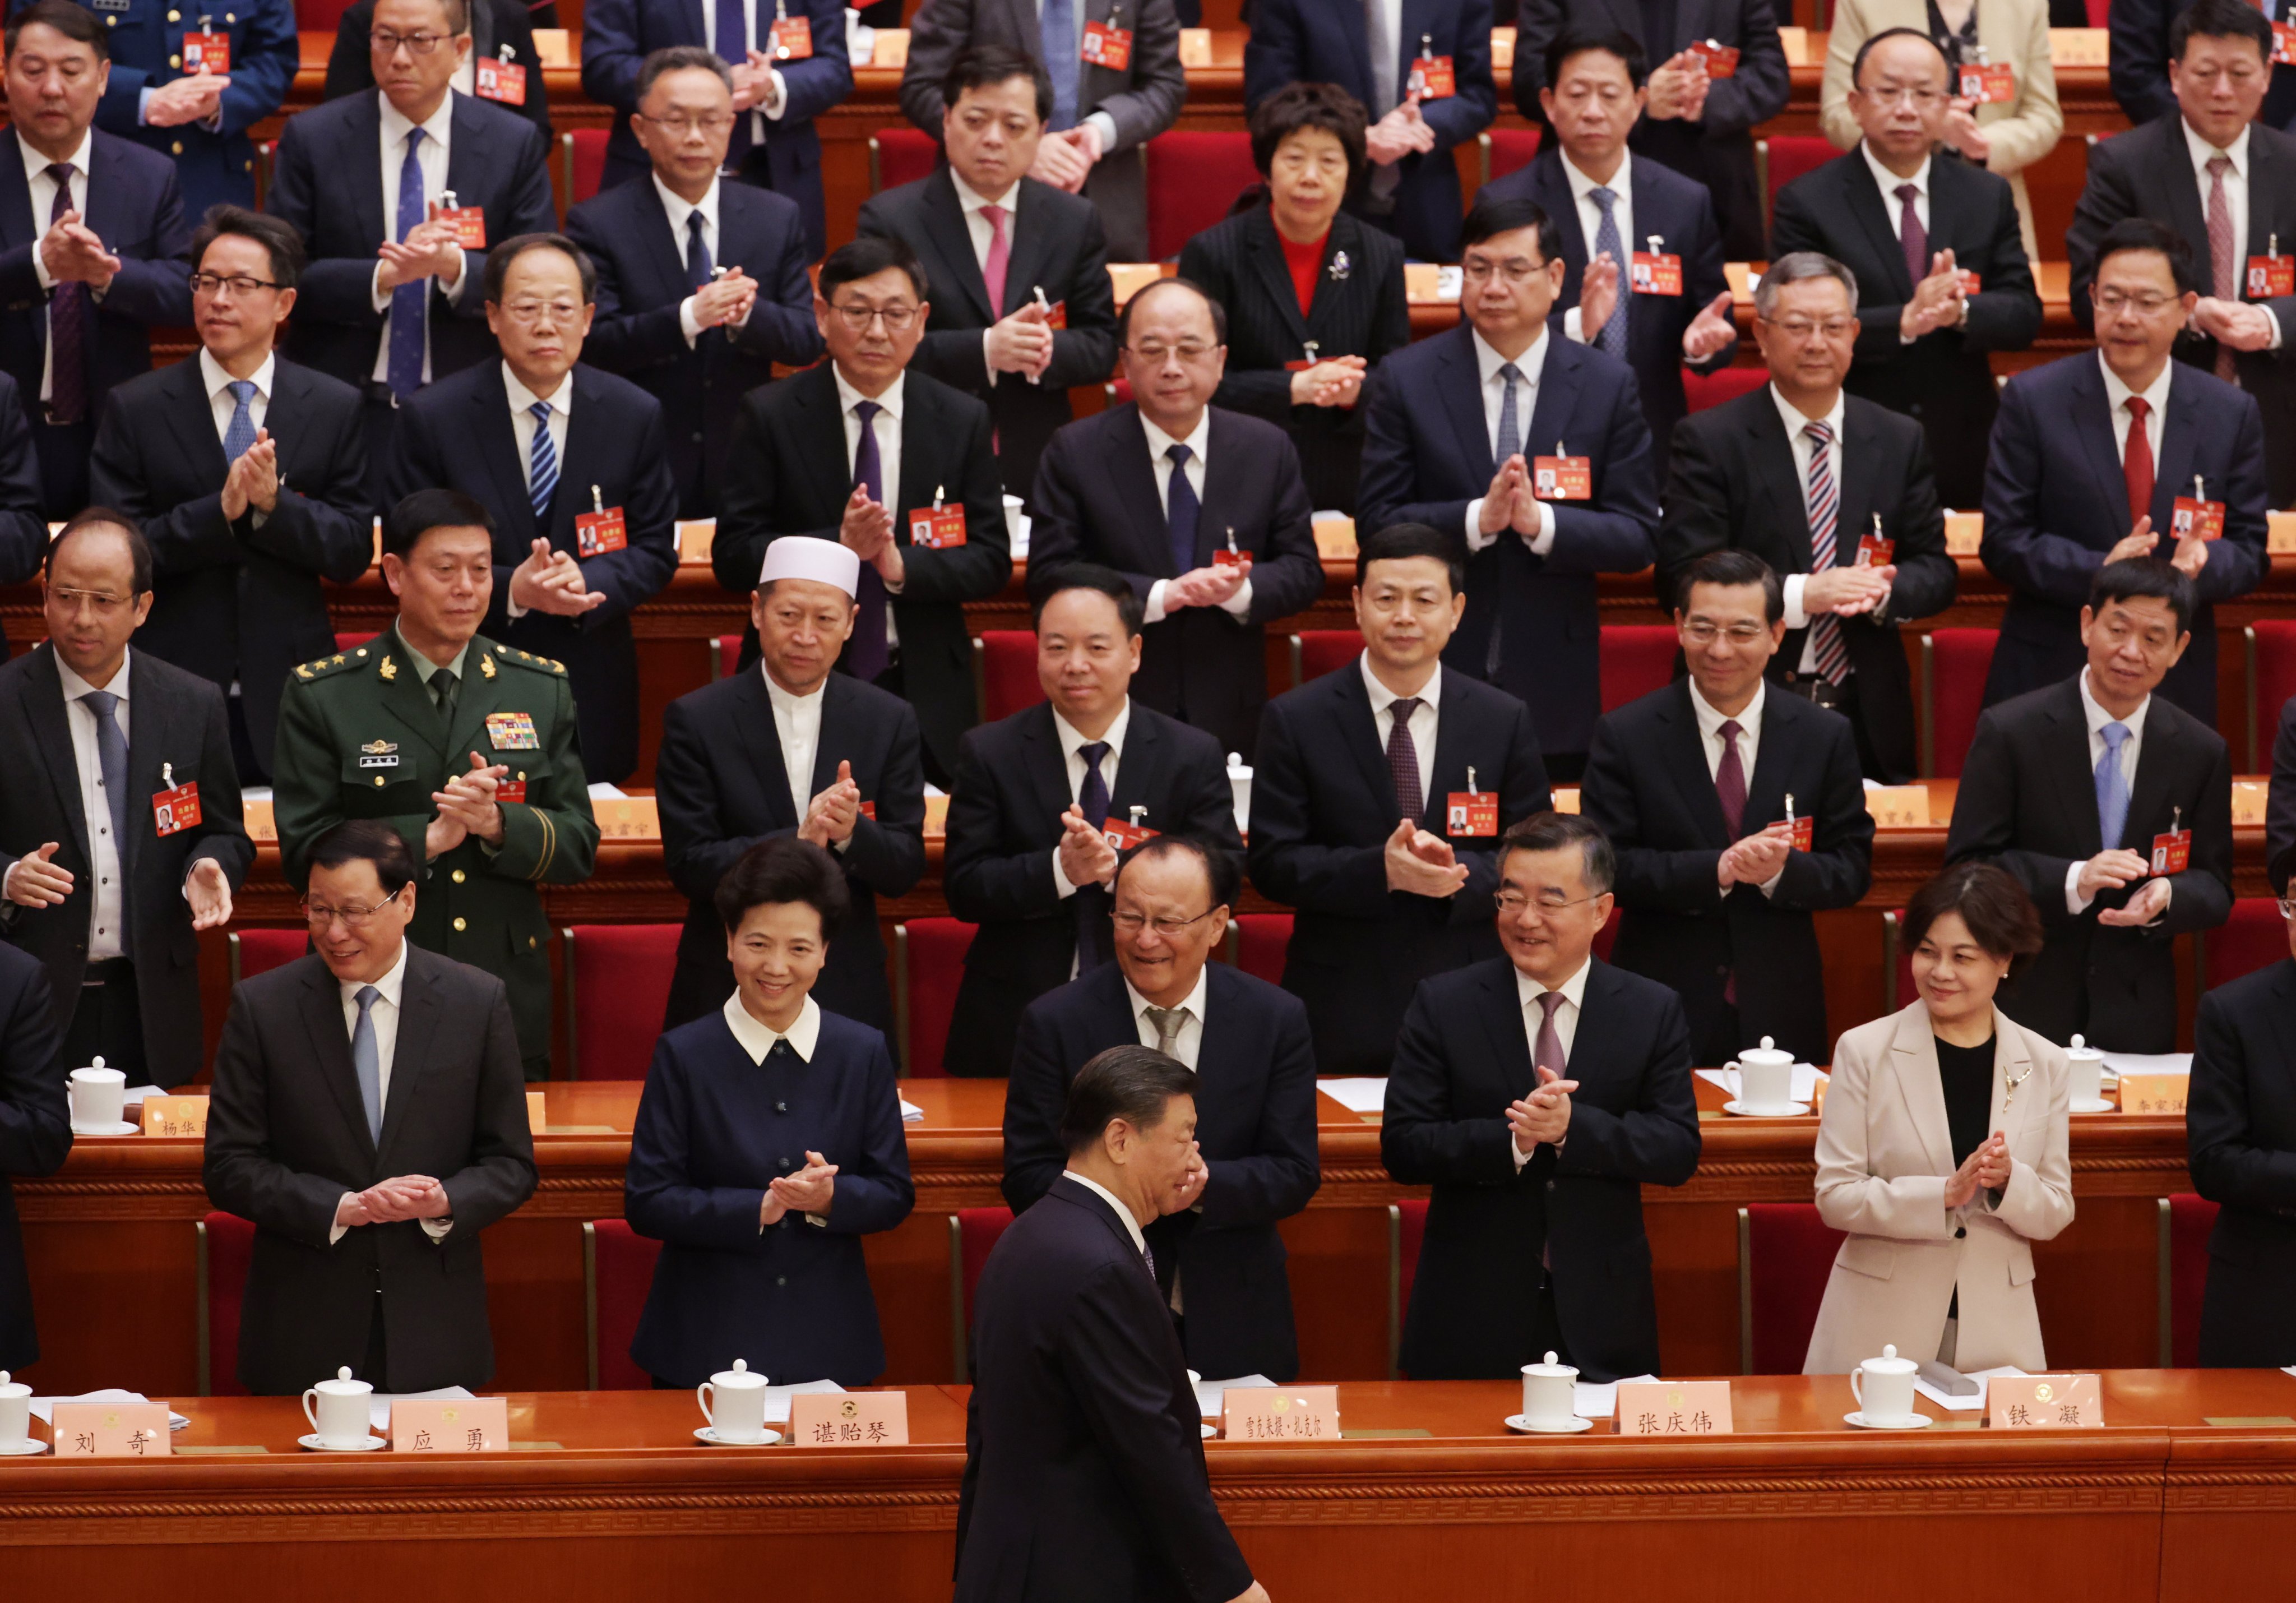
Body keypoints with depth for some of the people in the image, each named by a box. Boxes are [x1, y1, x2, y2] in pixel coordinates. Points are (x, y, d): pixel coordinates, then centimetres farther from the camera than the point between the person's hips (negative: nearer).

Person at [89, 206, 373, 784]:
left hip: (289, 693, 1)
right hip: (170, 690, -1)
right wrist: (219, 511, -19)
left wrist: (275, 503, -16)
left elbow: (353, 552, 2)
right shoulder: (135, 410, 1)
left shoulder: (336, 409, 5)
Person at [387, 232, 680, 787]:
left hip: (593, 696, 2)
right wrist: (511, 591, -21)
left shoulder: (636, 417, 2)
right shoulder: (432, 418, -4)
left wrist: (588, 582, -18)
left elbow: (656, 551, 4)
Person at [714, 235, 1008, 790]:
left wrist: (903, 566, -17)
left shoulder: (962, 421, 5)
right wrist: (838, 544, -22)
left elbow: (992, 561, 2)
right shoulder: (770, 416, -1)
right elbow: (732, 556, -6)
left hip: (925, 696, 2)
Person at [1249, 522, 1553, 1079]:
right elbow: (1273, 864, -4)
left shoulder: (1505, 721, 6)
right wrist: (1380, 870, -20)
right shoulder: (1295, 720, 1)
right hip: (1341, 1011, -1)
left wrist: (1461, 874, -17)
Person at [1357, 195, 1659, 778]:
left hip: (1554, 690, 1)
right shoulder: (1405, 379, 1)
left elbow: (1637, 537, -1)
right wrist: (1477, 518, -20)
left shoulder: (1609, 384, 3)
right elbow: (1378, 522, -4)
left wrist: (1540, 521, -19)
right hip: (1434, 681, -1)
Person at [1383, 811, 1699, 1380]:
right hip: (1473, 1315, -1)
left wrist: (1574, 1127, -20)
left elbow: (1680, 1150, -4)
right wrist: (1512, 1141, -22)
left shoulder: (1654, 1012, 4)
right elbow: (1402, 1147, -6)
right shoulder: (1442, 1006, 1)